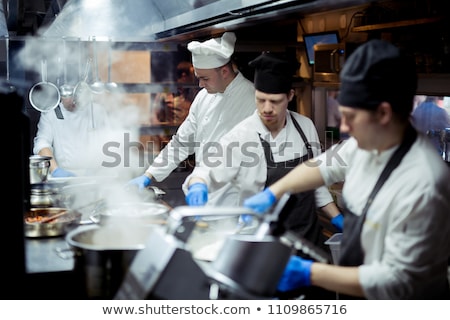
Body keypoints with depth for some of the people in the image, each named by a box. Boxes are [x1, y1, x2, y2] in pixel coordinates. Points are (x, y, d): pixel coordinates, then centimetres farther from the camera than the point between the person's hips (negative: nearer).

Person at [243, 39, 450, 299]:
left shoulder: (422, 187, -32)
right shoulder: (370, 142, -8)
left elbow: (399, 281, -28)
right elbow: (327, 165, 12)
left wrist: (309, 274, -26)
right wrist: (272, 193, 3)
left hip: (397, 307, -7)